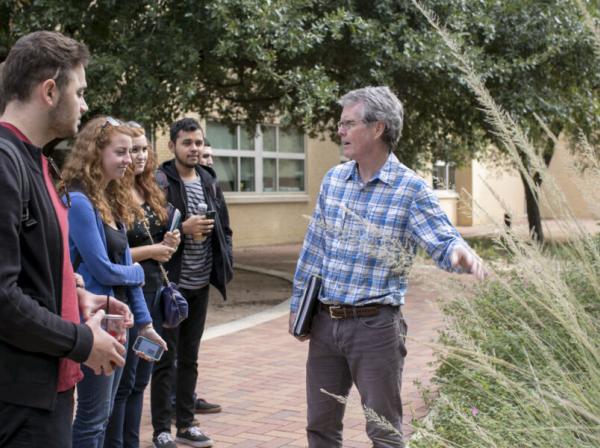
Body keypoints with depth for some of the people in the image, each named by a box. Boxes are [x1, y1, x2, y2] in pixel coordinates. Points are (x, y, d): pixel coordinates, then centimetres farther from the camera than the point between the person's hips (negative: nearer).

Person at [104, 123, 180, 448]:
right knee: (123, 382, -1)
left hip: (153, 292, 8)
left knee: (140, 380, 13)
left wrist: (168, 243, 1)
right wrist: (150, 251, -15)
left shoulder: (150, 193, 11)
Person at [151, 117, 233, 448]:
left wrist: (224, 264, 3)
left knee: (189, 357, 14)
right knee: (166, 358, 2)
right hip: (170, 284, -6)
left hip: (200, 284, 6)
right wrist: (183, 229, -23)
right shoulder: (159, 182, -10)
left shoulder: (209, 181, 9)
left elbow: (224, 227, 16)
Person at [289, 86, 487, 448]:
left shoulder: (411, 189, -11)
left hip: (375, 325, -5)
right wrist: (298, 304, 14)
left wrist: (460, 252, -43)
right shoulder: (333, 179, 6)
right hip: (326, 323, 6)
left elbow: (443, 241, -19)